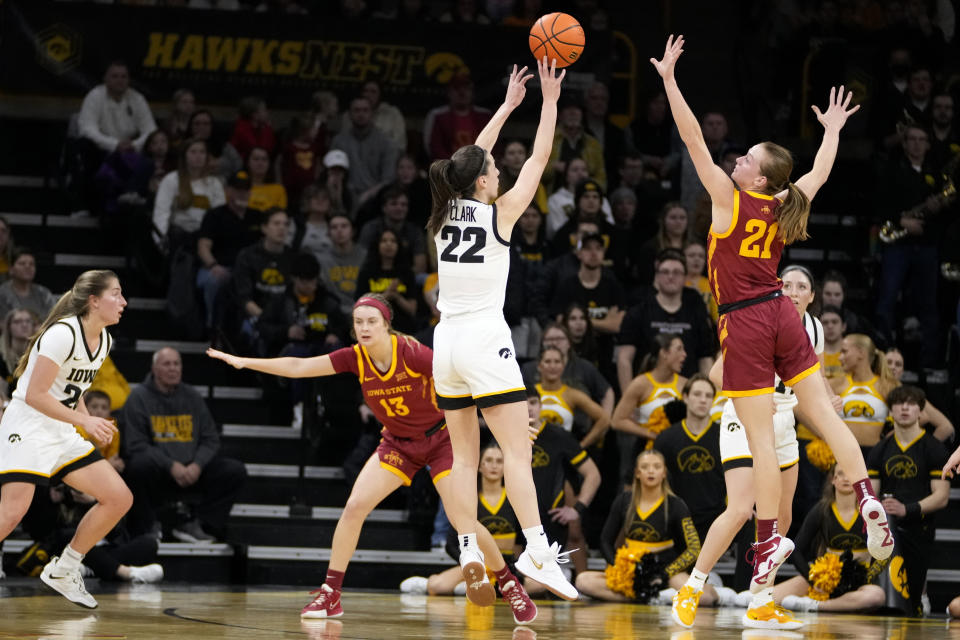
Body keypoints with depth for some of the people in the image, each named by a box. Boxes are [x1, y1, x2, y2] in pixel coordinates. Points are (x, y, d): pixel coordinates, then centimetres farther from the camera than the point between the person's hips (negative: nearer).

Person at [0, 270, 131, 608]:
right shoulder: (64, 334, -18)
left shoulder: (103, 340, 9)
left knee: (119, 498, 0)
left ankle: (63, 571, 11)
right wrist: (84, 421, -21)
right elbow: (35, 395, -21)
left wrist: (90, 422, 8)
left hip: (62, 434, 9)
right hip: (27, 428, -9)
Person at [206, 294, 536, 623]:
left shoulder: (412, 353, -25)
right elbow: (298, 367, -11)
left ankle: (510, 585, 5)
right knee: (355, 506, -13)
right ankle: (330, 595, -5)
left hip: (441, 438, -4)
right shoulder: (355, 358, -13)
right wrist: (244, 362, -16)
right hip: (398, 443, 4)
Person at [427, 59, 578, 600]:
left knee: (464, 455, 9)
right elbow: (539, 159, 2)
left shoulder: (446, 214, 8)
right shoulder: (499, 213, -5)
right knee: (517, 449, -10)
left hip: (447, 341, 6)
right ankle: (537, 549, -20)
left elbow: (473, 160, 24)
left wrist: (508, 105, 31)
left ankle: (469, 550, 2)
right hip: (485, 338, -6)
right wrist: (550, 101, 10)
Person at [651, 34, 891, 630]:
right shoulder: (786, 206, 4)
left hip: (745, 324, -5)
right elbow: (821, 170, 23)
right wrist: (833, 130, 39)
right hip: (782, 314, 5)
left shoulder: (730, 200, -11)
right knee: (823, 413, 6)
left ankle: (769, 537, -5)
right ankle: (868, 497, -10)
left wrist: (669, 79, -12)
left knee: (761, 439, -5)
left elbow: (694, 139, -13)